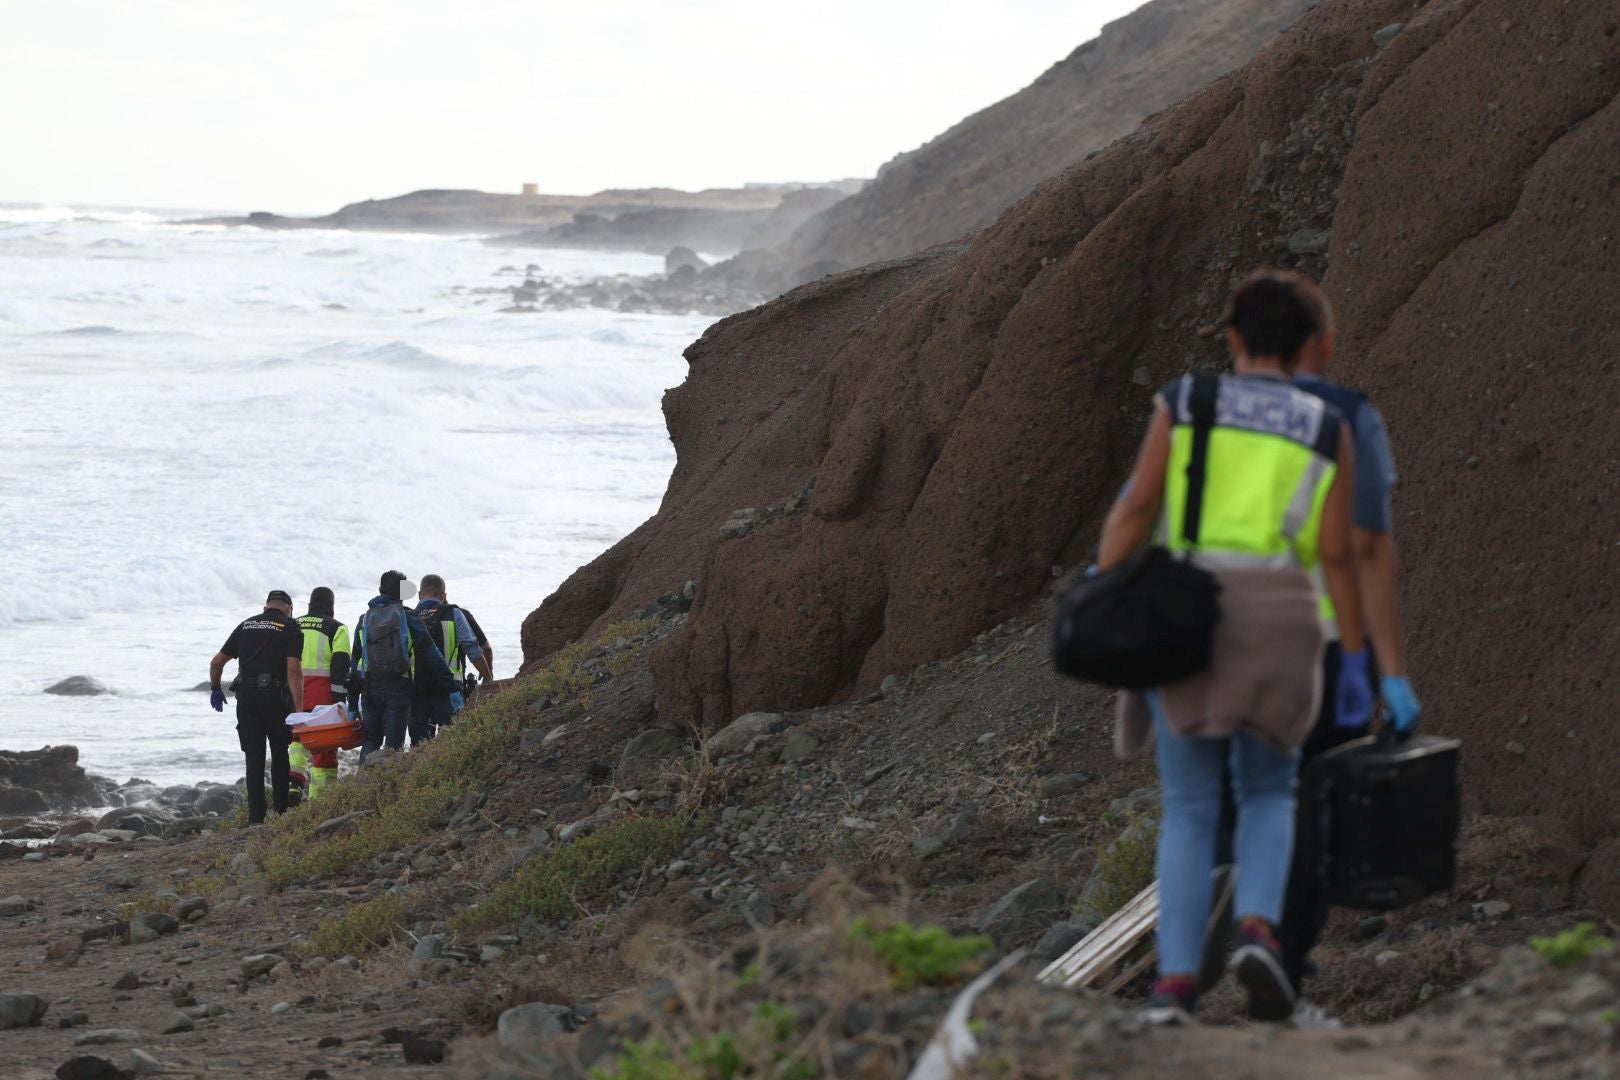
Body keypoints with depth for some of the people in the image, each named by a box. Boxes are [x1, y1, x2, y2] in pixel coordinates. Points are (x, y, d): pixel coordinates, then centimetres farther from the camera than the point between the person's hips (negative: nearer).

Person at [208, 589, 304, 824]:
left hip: (246, 697, 3)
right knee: (280, 755, 14)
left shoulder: (246, 626, 14)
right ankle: (281, 811, 16)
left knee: (254, 758, 4)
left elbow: (217, 662, 14)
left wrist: (215, 688, 31)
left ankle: (256, 817, -2)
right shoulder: (291, 628, 1)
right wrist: (299, 711, -15)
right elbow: (294, 671, -11)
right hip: (275, 697, -3)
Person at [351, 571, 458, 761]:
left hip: (371, 688, 3)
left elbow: (355, 661, 11)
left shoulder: (364, 621, 10)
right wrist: (452, 688, -4)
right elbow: (432, 654, -4)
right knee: (394, 743, 1)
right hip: (400, 687, -3)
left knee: (371, 740, 11)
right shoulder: (408, 617, -1)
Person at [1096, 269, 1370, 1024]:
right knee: (1268, 794, 18)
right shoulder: (1328, 430, 8)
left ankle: (1175, 983, -7)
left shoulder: (1184, 402, 8)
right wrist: (1353, 666, 6)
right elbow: (1337, 552, 2)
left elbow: (1134, 508, -1)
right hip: (1278, 619, 0)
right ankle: (1257, 932, -10)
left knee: (1189, 812, 8)